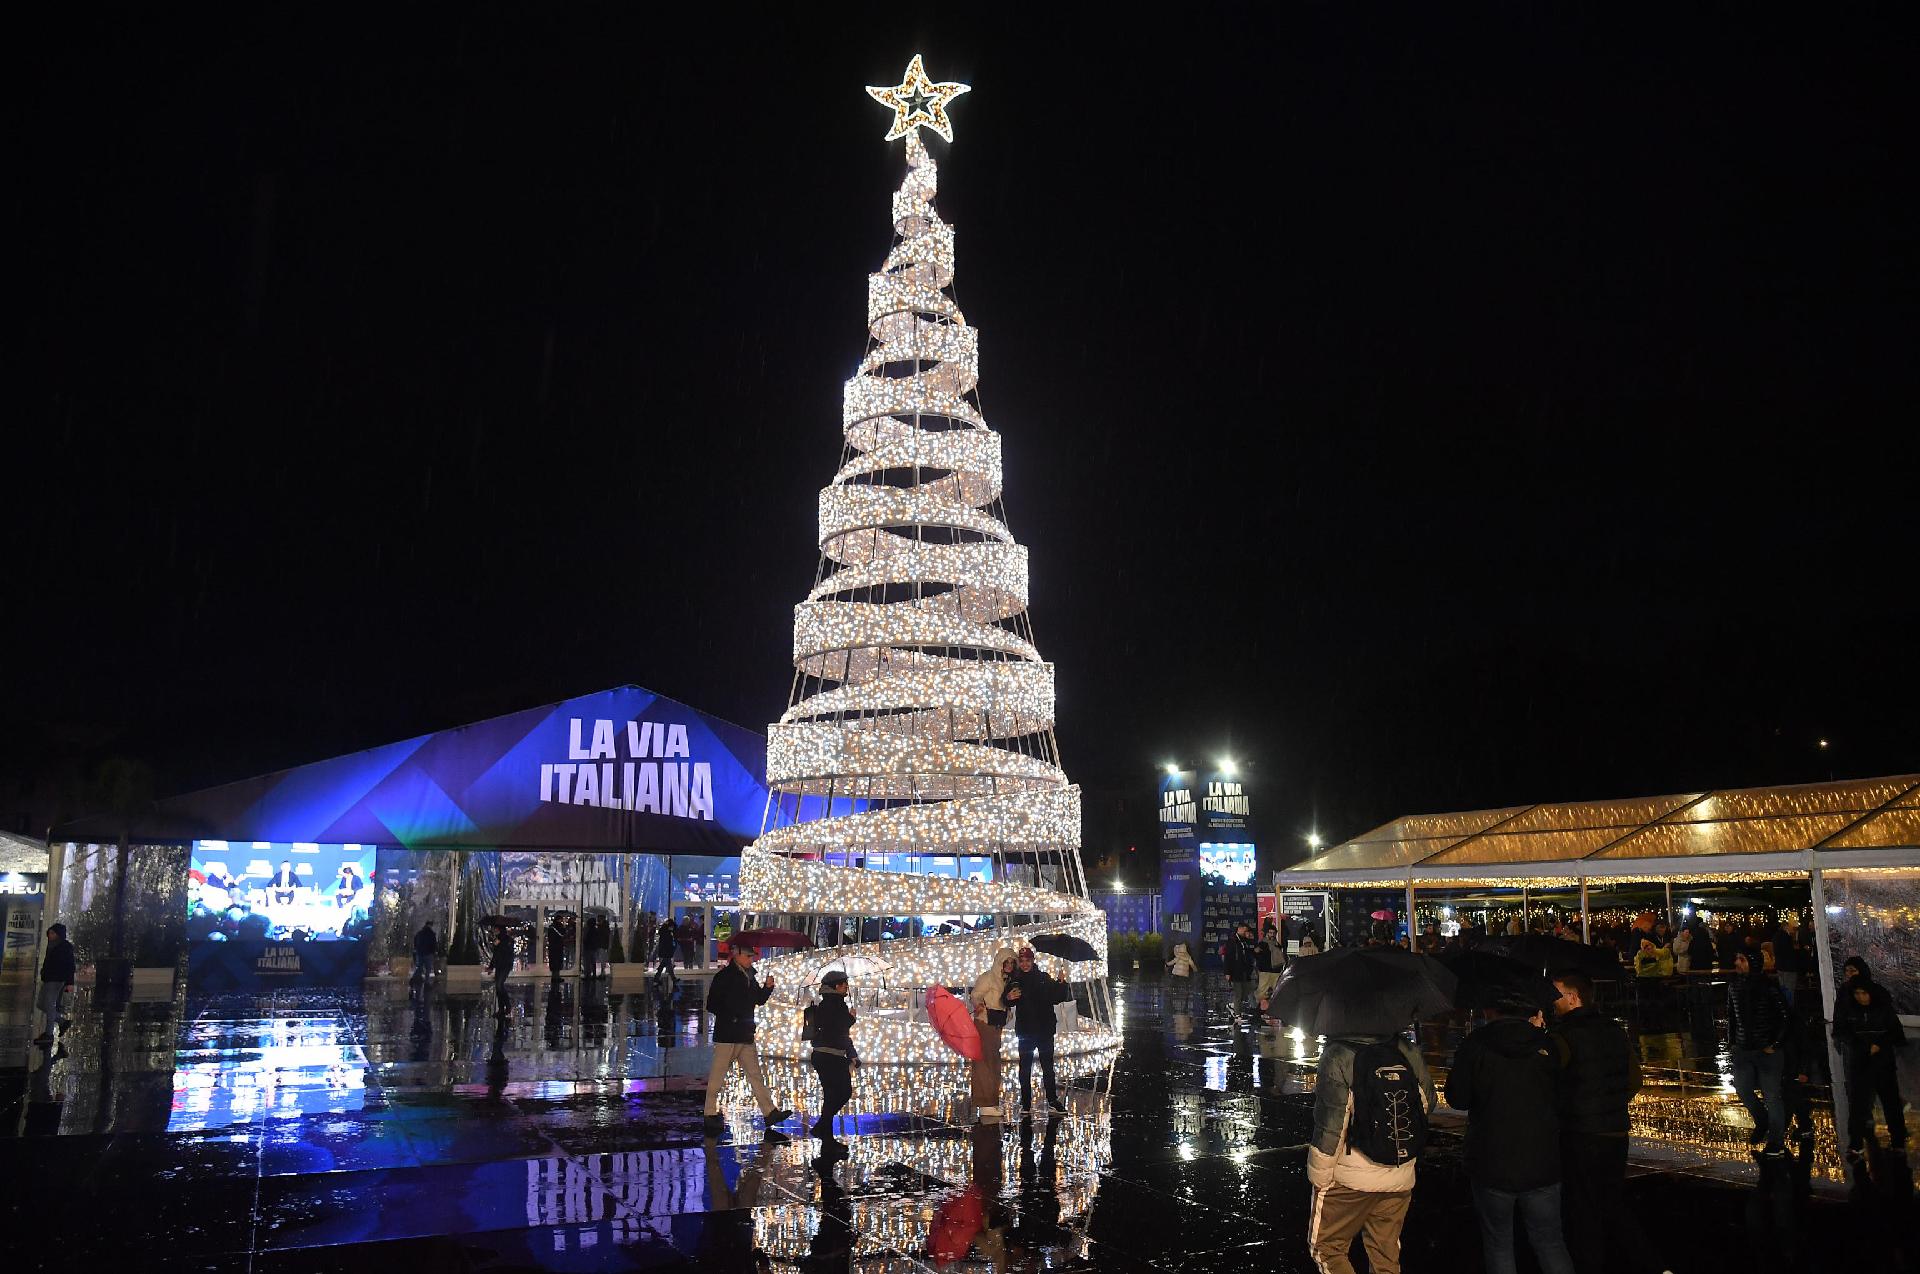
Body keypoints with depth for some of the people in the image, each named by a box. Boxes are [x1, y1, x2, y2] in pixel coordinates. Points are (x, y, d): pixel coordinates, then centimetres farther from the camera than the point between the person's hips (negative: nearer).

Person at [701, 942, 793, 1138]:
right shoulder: (724, 976, -10)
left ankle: (770, 1112, 5)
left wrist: (767, 987, -1)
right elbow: (712, 1004, -13)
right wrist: (730, 1017, -16)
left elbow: (759, 1000, 17)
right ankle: (711, 1114, 11)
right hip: (726, 1035, -7)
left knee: (755, 1074, 6)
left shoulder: (748, 975, 13)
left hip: (745, 1034, 7)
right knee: (717, 1075, 1)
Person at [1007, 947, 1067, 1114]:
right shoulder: (1015, 981, 4)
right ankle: (1026, 1103, 7)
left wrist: (1061, 985, -12)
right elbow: (1007, 1003, 3)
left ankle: (1052, 1100, 11)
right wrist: (1008, 998, -19)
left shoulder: (1044, 978, 4)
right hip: (1025, 1031, 0)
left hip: (1045, 1030, 0)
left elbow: (1056, 998, 4)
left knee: (1048, 1066, 6)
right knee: (1025, 1067, 2)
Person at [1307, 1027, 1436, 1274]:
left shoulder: (1339, 1055, -20)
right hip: (1400, 1178, 5)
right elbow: (1427, 1103, 8)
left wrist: (1318, 1176, -8)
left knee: (1326, 1247, 11)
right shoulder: (1409, 1053, -6)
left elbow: (1330, 1126, -19)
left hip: (1351, 1178, -5)